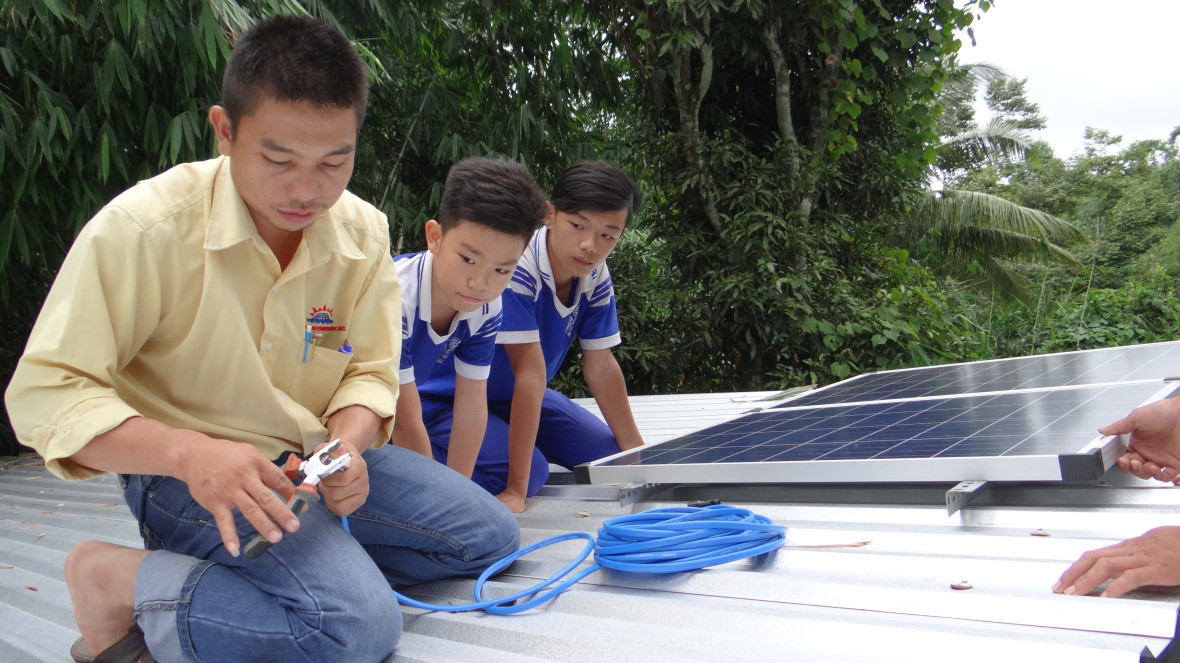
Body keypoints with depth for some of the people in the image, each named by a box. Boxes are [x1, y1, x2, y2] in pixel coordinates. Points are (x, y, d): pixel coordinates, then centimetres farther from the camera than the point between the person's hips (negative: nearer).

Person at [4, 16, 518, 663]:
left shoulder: (363, 232, -5)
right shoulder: (143, 227, -19)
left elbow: (368, 372, 2)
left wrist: (348, 444, -22)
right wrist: (188, 453, -33)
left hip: (312, 457, 7)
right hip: (190, 471, -7)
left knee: (489, 534, 3)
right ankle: (119, 582, -6)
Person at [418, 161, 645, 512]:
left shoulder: (595, 276, -7)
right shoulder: (514, 267, -31)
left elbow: (601, 366, -1)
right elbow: (531, 373, -35)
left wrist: (635, 450, 1)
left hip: (513, 396, 8)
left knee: (608, 453, 3)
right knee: (533, 471, -28)